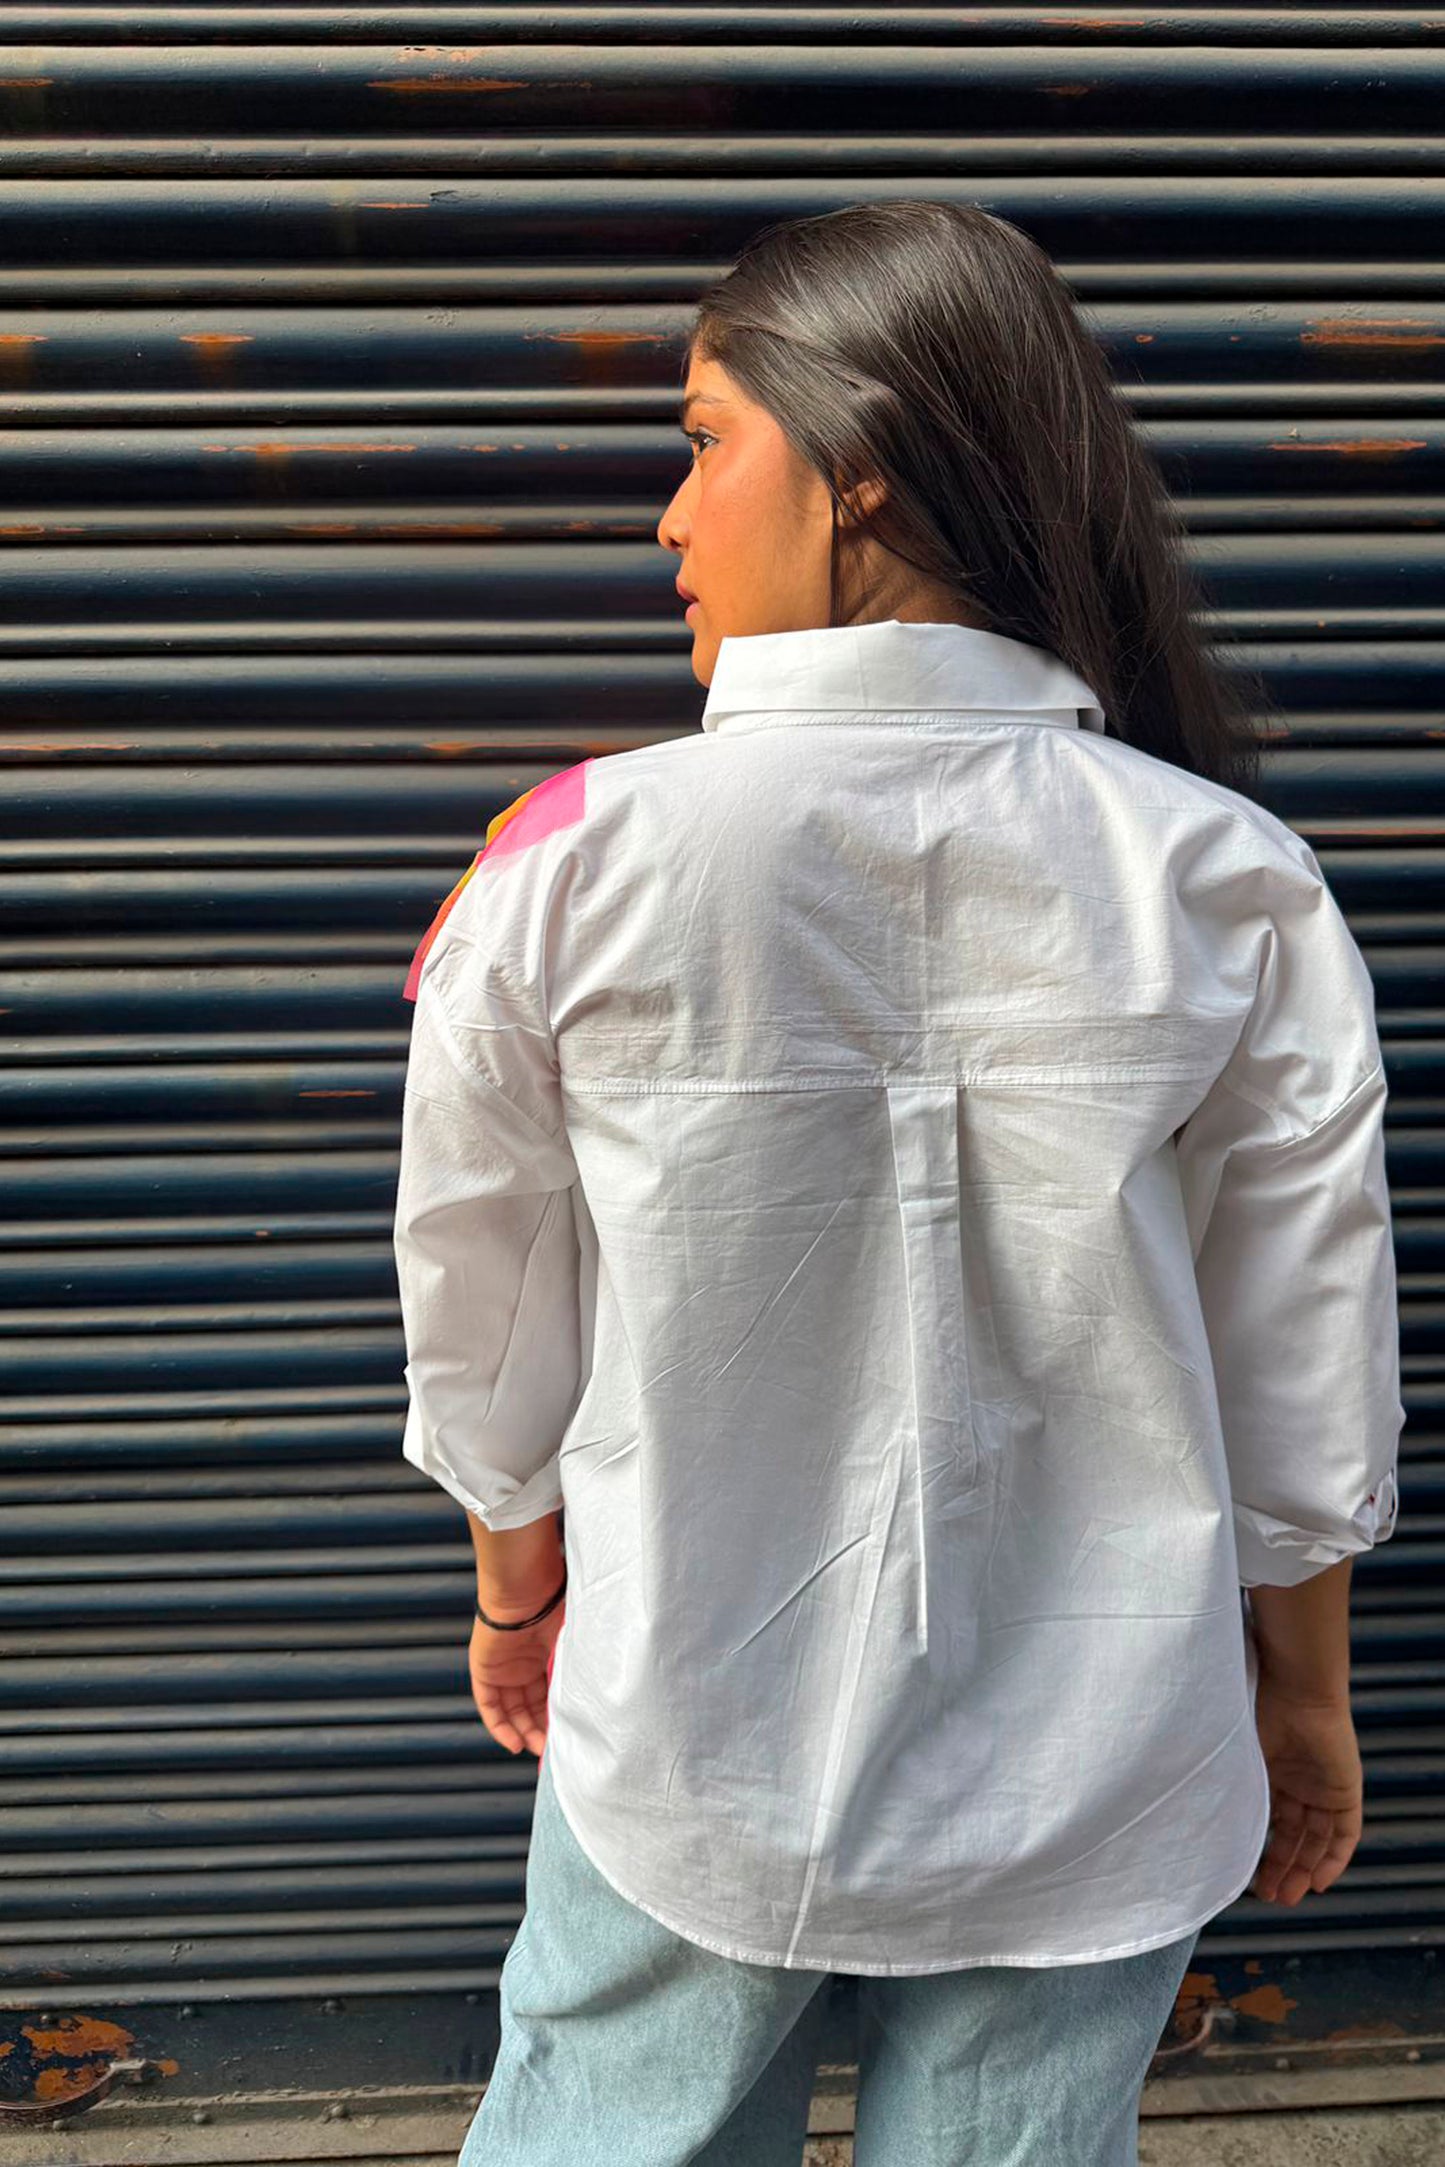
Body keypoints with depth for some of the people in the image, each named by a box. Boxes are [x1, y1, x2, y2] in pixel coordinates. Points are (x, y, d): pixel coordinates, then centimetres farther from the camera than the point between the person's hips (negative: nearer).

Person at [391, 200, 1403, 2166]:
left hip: (696, 1764, -1)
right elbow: (1311, 1374, -4)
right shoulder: (1231, 880, -12)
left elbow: (484, 1317, -4)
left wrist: (517, 1585, 15)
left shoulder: (573, 861, -17)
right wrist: (1305, 1694, 13)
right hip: (1092, 1785, 2)